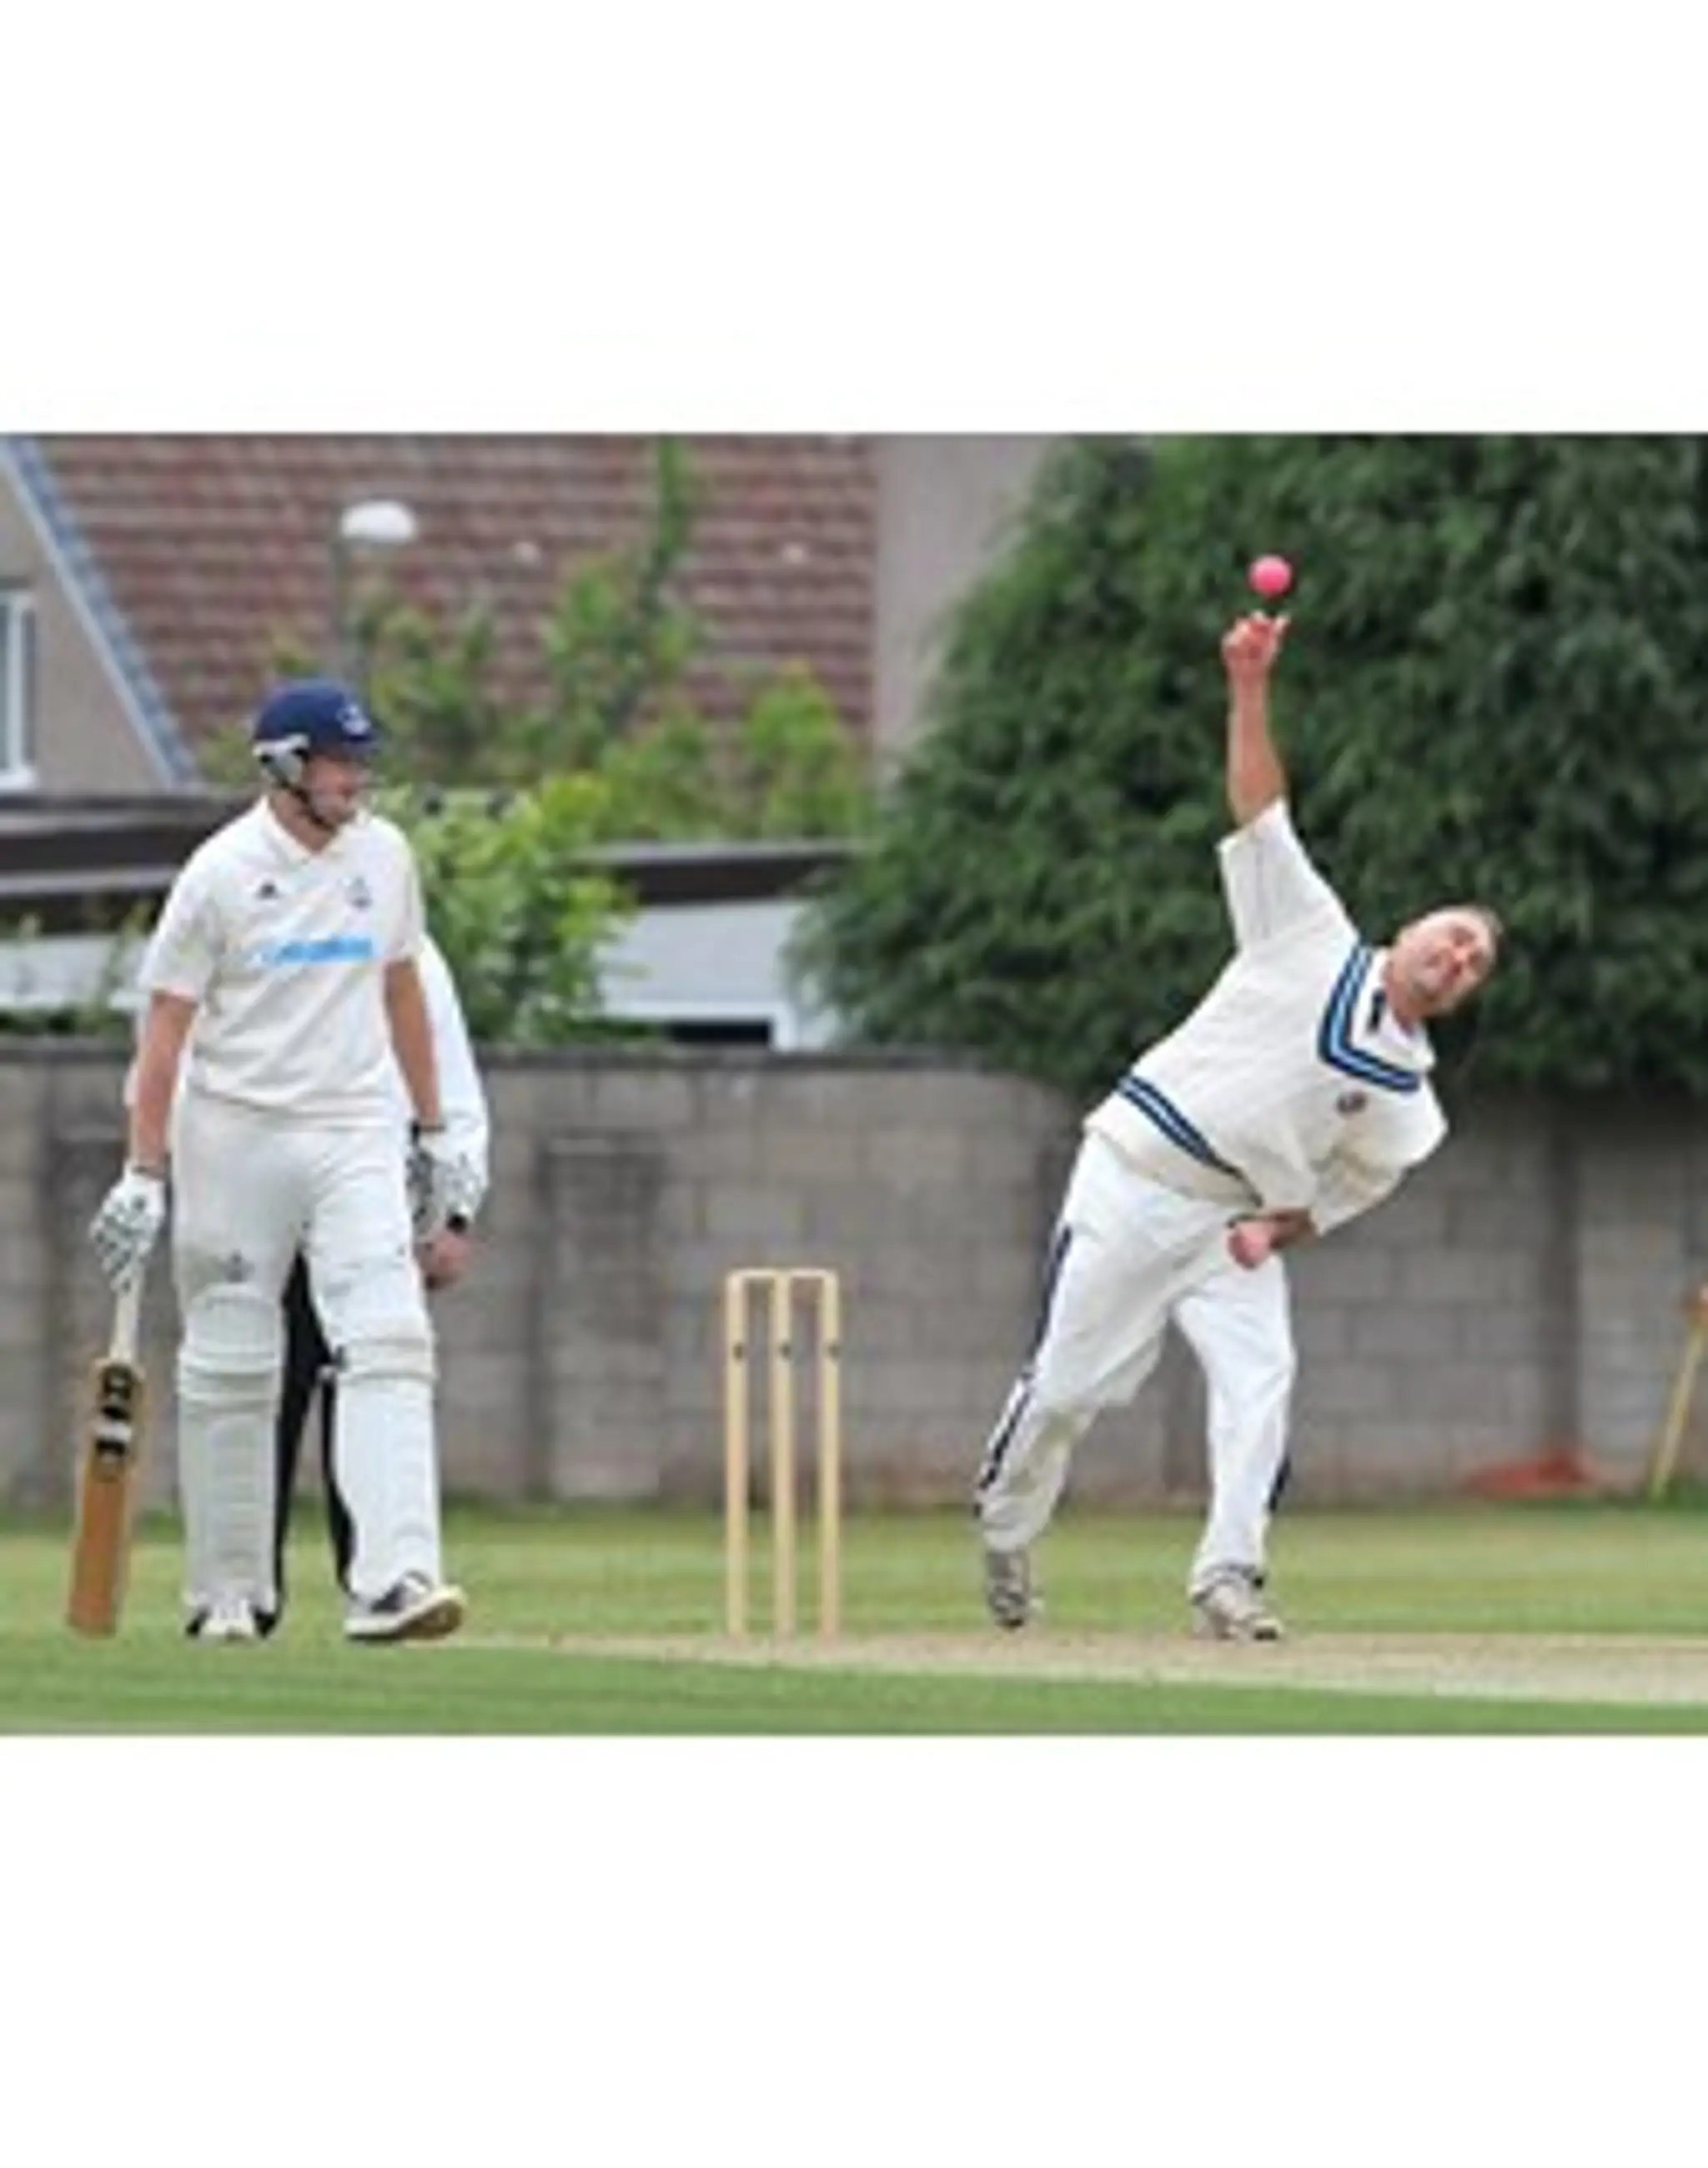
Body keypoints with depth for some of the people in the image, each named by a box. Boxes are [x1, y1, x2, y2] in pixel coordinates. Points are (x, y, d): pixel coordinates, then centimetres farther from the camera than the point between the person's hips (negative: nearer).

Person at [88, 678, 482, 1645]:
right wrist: (144, 1175, -12)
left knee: (389, 1345, -15)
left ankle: (392, 1580, -24)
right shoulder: (222, 872, -8)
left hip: (355, 1137, 3)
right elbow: (166, 1025, -8)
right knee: (228, 1372, 4)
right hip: (234, 1137, -3)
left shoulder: (385, 855, 6)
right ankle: (228, 1594, 17)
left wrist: (436, 1132, 16)